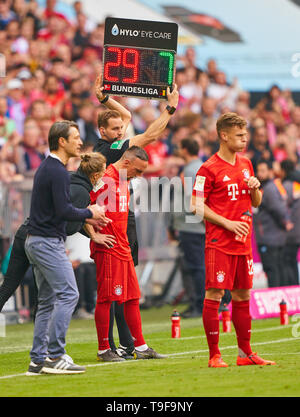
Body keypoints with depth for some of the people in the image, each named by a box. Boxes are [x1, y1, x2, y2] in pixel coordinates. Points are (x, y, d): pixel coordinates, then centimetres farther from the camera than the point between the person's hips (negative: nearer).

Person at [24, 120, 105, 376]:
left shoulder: (46, 168, 17)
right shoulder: (58, 171, -15)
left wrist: (86, 214, 16)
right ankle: (54, 357, -17)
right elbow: (64, 211, -21)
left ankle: (38, 360, 9)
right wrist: (90, 213, -6)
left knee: (48, 301, 11)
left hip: (35, 241, 10)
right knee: (68, 294, -13)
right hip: (49, 242, -10)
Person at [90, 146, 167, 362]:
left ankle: (141, 347, 15)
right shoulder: (105, 179, -13)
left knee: (133, 297, 10)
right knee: (106, 298, -4)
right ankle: (103, 349, 1)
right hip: (107, 249, -9)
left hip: (123, 248, 9)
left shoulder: (124, 181, 17)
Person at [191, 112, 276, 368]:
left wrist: (255, 188, -1)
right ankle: (214, 356, -4)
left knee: (243, 295, 10)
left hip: (243, 242, 7)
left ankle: (245, 353, 17)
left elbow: (256, 203, 21)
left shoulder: (246, 164, 14)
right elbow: (197, 206, -11)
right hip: (219, 243, -7)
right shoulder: (209, 169, -8)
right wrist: (227, 223, -16)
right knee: (214, 294, -7)